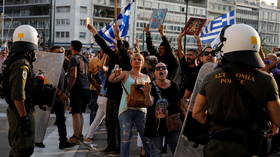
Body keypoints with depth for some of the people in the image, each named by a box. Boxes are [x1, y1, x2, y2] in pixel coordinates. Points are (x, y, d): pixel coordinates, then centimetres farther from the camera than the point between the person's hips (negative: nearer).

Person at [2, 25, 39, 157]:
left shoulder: (12, 60, 9)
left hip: (14, 110, 10)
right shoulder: (22, 65, -22)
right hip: (21, 112, -10)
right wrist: (24, 118, -24)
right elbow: (18, 96, -27)